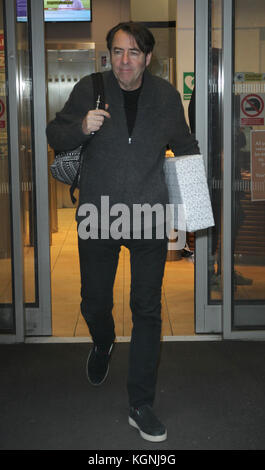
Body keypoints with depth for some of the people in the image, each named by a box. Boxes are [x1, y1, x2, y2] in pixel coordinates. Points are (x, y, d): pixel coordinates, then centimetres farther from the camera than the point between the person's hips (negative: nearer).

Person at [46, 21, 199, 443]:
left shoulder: (166, 96, 2)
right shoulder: (89, 89, -3)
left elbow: (184, 145, 17)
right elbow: (54, 135, 2)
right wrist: (81, 128, -20)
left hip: (149, 216, 0)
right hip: (98, 215, 0)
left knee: (147, 311, 2)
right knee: (94, 303, 11)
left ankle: (141, 406, 15)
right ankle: (103, 344, 50)